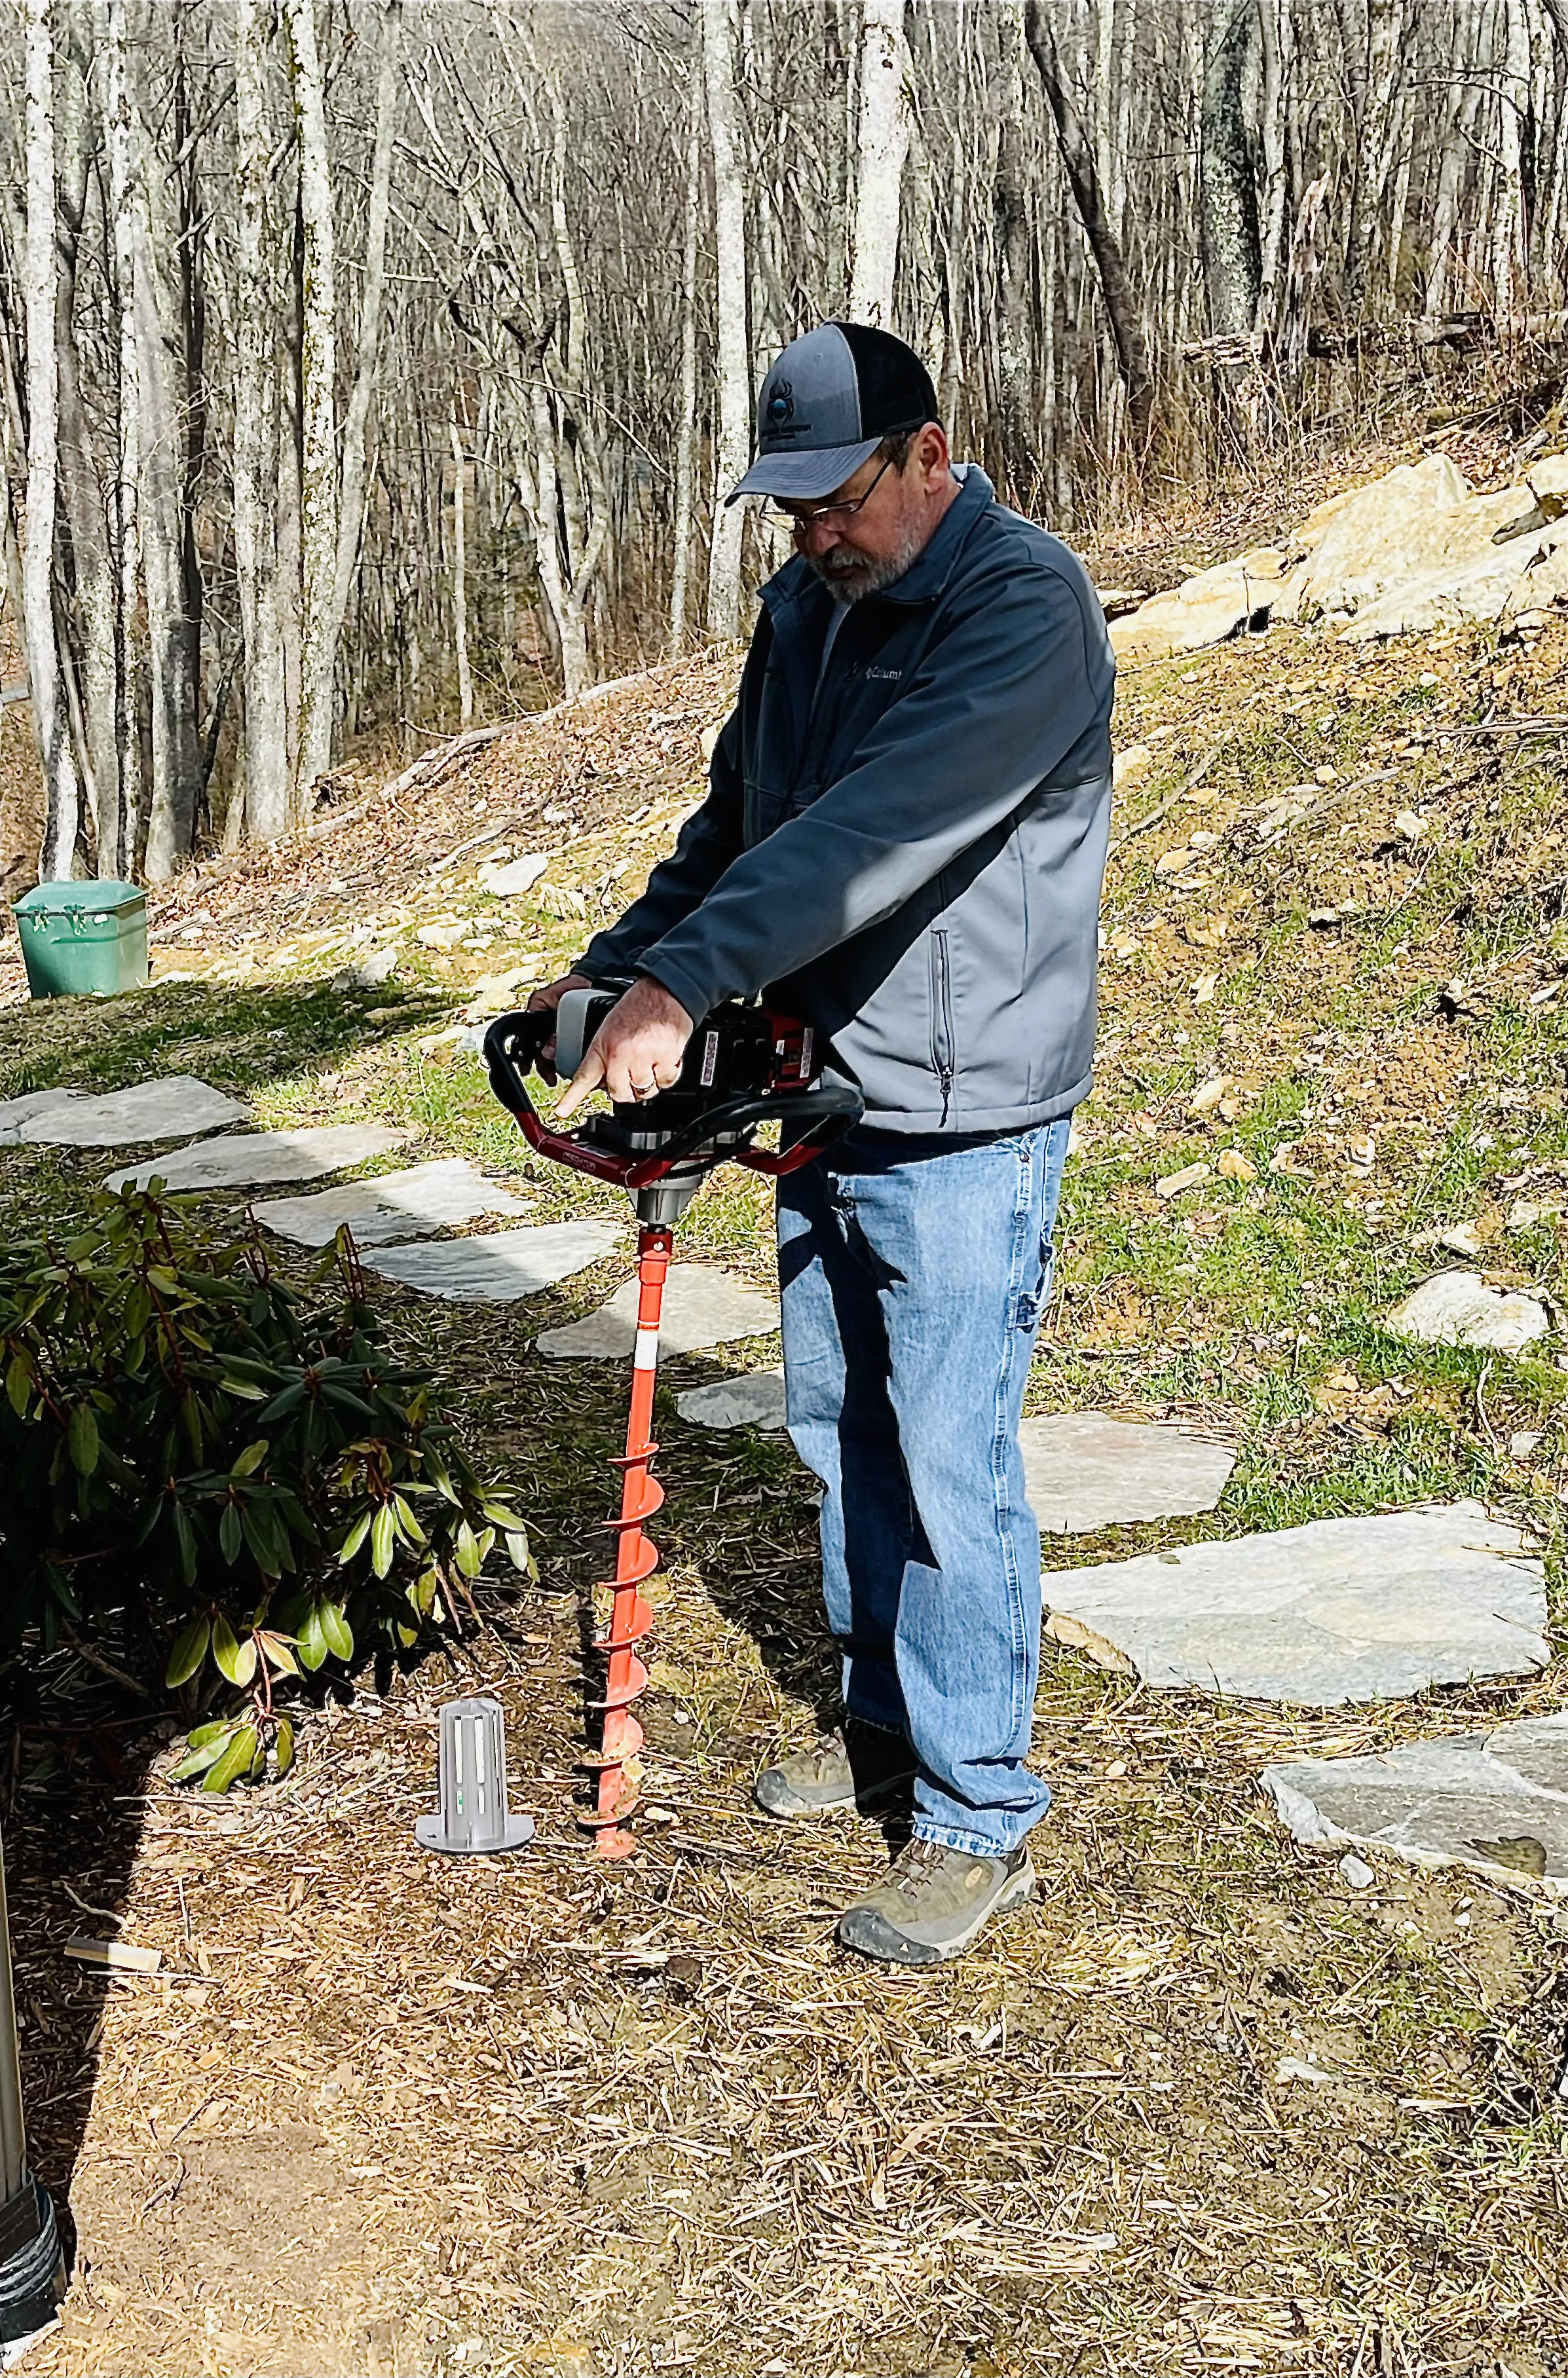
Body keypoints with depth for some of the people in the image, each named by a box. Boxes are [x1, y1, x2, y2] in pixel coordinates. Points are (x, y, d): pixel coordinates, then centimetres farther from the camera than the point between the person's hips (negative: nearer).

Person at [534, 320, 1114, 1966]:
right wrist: (613, 967, 7)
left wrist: (686, 981, -37)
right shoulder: (807, 601, 9)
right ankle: (882, 1723, 36)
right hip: (824, 1105, 8)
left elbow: (875, 832, -31)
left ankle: (980, 1819, 10)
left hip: (963, 1132, -8)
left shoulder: (1022, 606, -18)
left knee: (949, 1469, -4)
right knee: (837, 1437, 18)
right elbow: (739, 818, 18)